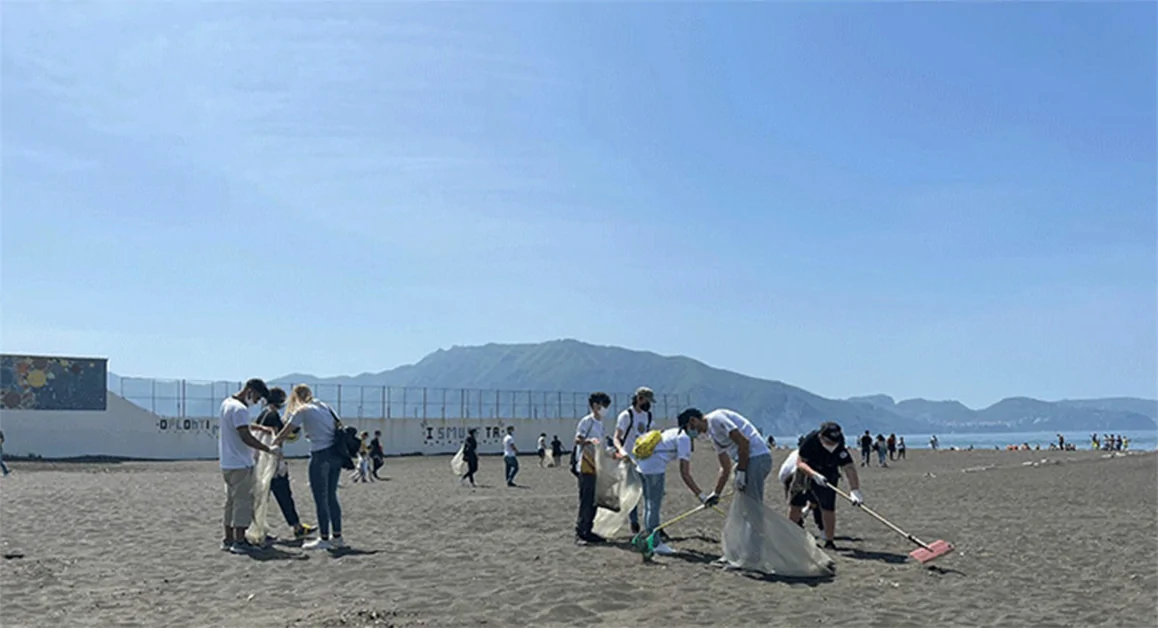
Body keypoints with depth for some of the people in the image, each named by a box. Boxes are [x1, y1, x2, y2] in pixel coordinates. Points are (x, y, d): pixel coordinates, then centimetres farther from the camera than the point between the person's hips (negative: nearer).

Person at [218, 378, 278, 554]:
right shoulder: (239, 409, -19)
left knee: (231, 501, 15)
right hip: (240, 464, -10)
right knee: (243, 502, -5)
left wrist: (263, 428, 19)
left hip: (227, 463, 10)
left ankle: (229, 540, 20)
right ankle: (239, 542, -3)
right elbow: (246, 437, -24)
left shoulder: (227, 403, 14)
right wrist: (269, 449, -19)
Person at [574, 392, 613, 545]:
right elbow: (577, 440, -20)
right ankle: (579, 534, -5)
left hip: (596, 468, 8)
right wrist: (589, 441, -37)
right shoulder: (586, 421, -9)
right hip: (586, 468, -8)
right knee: (585, 502, -8)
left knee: (594, 501, 9)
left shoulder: (600, 423, 16)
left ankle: (587, 532, 16)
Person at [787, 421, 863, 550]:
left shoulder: (839, 449, -29)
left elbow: (850, 468, -37)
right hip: (806, 473, 1)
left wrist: (855, 490, -51)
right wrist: (815, 474, -41)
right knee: (795, 504, 6)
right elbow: (800, 462, -26)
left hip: (827, 478, -1)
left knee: (828, 508, -14)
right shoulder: (810, 440, -29)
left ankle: (829, 542, -1)